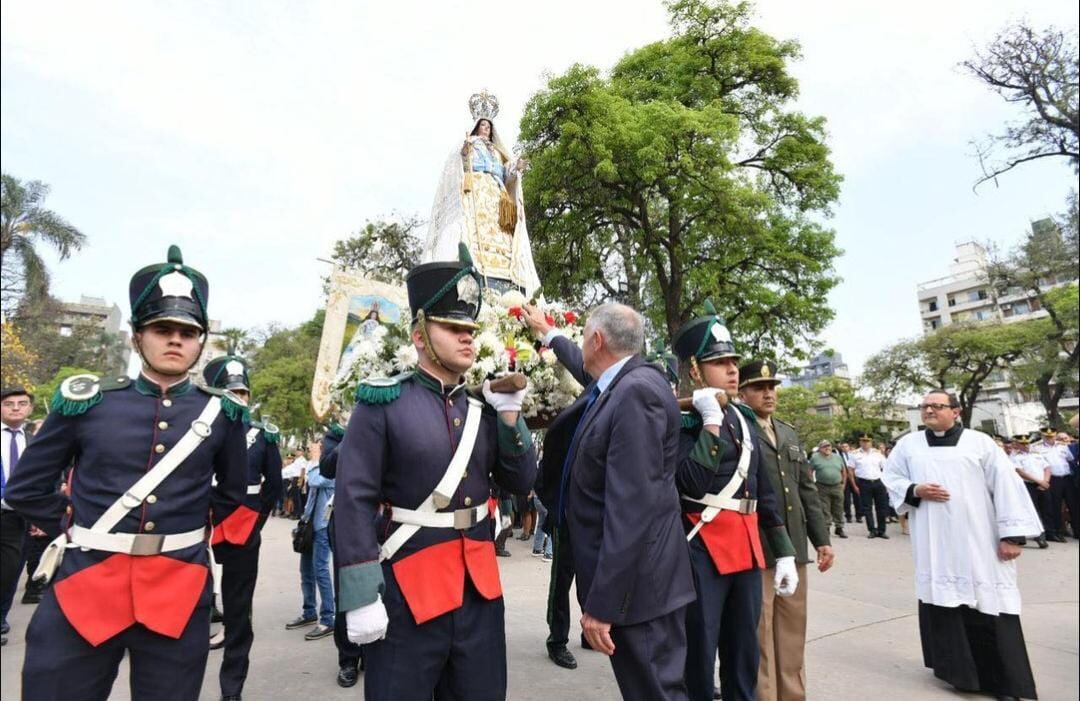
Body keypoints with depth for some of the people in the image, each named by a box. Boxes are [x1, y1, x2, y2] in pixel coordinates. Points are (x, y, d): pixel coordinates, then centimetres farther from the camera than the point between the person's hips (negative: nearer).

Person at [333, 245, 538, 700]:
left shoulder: (484, 406, 7)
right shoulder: (383, 404, -9)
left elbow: (521, 484, 6)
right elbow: (355, 500, -12)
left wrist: (509, 412, -6)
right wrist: (361, 596, -15)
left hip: (479, 585, 5)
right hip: (406, 586, -5)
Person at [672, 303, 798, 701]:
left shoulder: (745, 418, 11)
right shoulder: (681, 420, -10)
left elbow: (764, 491, 15)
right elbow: (692, 485, -25)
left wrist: (784, 552, 12)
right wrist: (712, 421, -21)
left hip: (748, 547, 7)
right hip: (702, 548, -7)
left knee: (745, 654, 18)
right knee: (698, 655, 4)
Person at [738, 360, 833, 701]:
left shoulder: (789, 434, 16)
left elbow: (807, 490, 18)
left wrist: (821, 538, 13)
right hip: (754, 552, -7)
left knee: (793, 636, 17)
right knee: (758, 638, 5)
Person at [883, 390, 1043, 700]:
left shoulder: (979, 442, -1)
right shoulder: (908, 444, 5)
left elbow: (1006, 486, -3)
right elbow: (891, 479, 11)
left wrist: (1012, 534, -8)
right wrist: (915, 491, -9)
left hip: (980, 543, -2)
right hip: (935, 545, 2)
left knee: (990, 606, 3)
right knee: (941, 601, 7)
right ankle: (956, 668, 24)